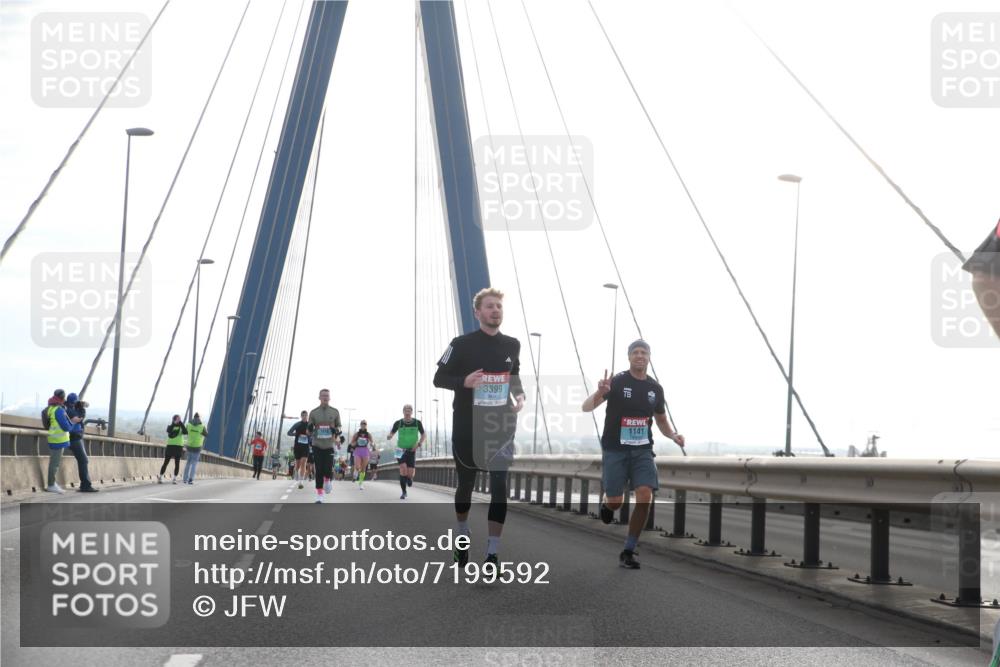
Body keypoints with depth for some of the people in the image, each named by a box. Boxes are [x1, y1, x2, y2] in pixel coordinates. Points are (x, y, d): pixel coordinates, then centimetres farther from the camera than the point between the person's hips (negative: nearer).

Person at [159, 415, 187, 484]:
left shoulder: (181, 427, 8)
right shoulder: (170, 426, 6)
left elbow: (185, 432, -14)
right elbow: (168, 431, -17)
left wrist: (181, 423, -17)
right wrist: (174, 423, -22)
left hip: (179, 447, 1)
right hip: (170, 446, -1)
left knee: (177, 463, -2)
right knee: (166, 462, -1)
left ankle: (174, 478, 4)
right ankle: (160, 477, 5)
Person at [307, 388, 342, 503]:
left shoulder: (335, 412, 3)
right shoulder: (313, 412, 2)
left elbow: (338, 427, 12)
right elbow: (309, 431, 7)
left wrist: (336, 431, -10)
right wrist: (311, 429, -16)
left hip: (329, 445, 0)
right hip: (317, 445, 0)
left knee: (328, 470, -9)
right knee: (319, 471, -3)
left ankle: (329, 480, 28)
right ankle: (319, 496, 4)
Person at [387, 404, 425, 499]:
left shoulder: (417, 423, -5)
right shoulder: (398, 423, -6)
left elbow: (423, 435, 6)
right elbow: (392, 433, 4)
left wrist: (419, 444, -10)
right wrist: (389, 437, -21)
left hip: (411, 450, 1)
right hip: (401, 450, -1)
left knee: (411, 473, -8)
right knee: (403, 469, -19)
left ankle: (410, 478, 34)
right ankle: (404, 492, -3)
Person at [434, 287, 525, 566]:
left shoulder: (512, 345, 4)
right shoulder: (462, 344, -8)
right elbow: (439, 379, -4)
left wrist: (520, 396, 1)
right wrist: (463, 382, -23)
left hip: (500, 427, 2)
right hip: (467, 428, -2)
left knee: (499, 487, -8)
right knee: (466, 484, 14)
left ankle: (492, 555, -4)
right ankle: (463, 535, 41)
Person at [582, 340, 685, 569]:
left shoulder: (655, 388, 6)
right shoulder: (617, 382, -9)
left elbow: (662, 421, 19)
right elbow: (586, 407, -17)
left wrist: (673, 436, -2)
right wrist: (600, 393, -38)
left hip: (642, 450, 3)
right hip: (615, 449, -3)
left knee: (645, 497, -14)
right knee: (616, 502, -1)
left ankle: (628, 552, -3)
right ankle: (606, 503, 40)